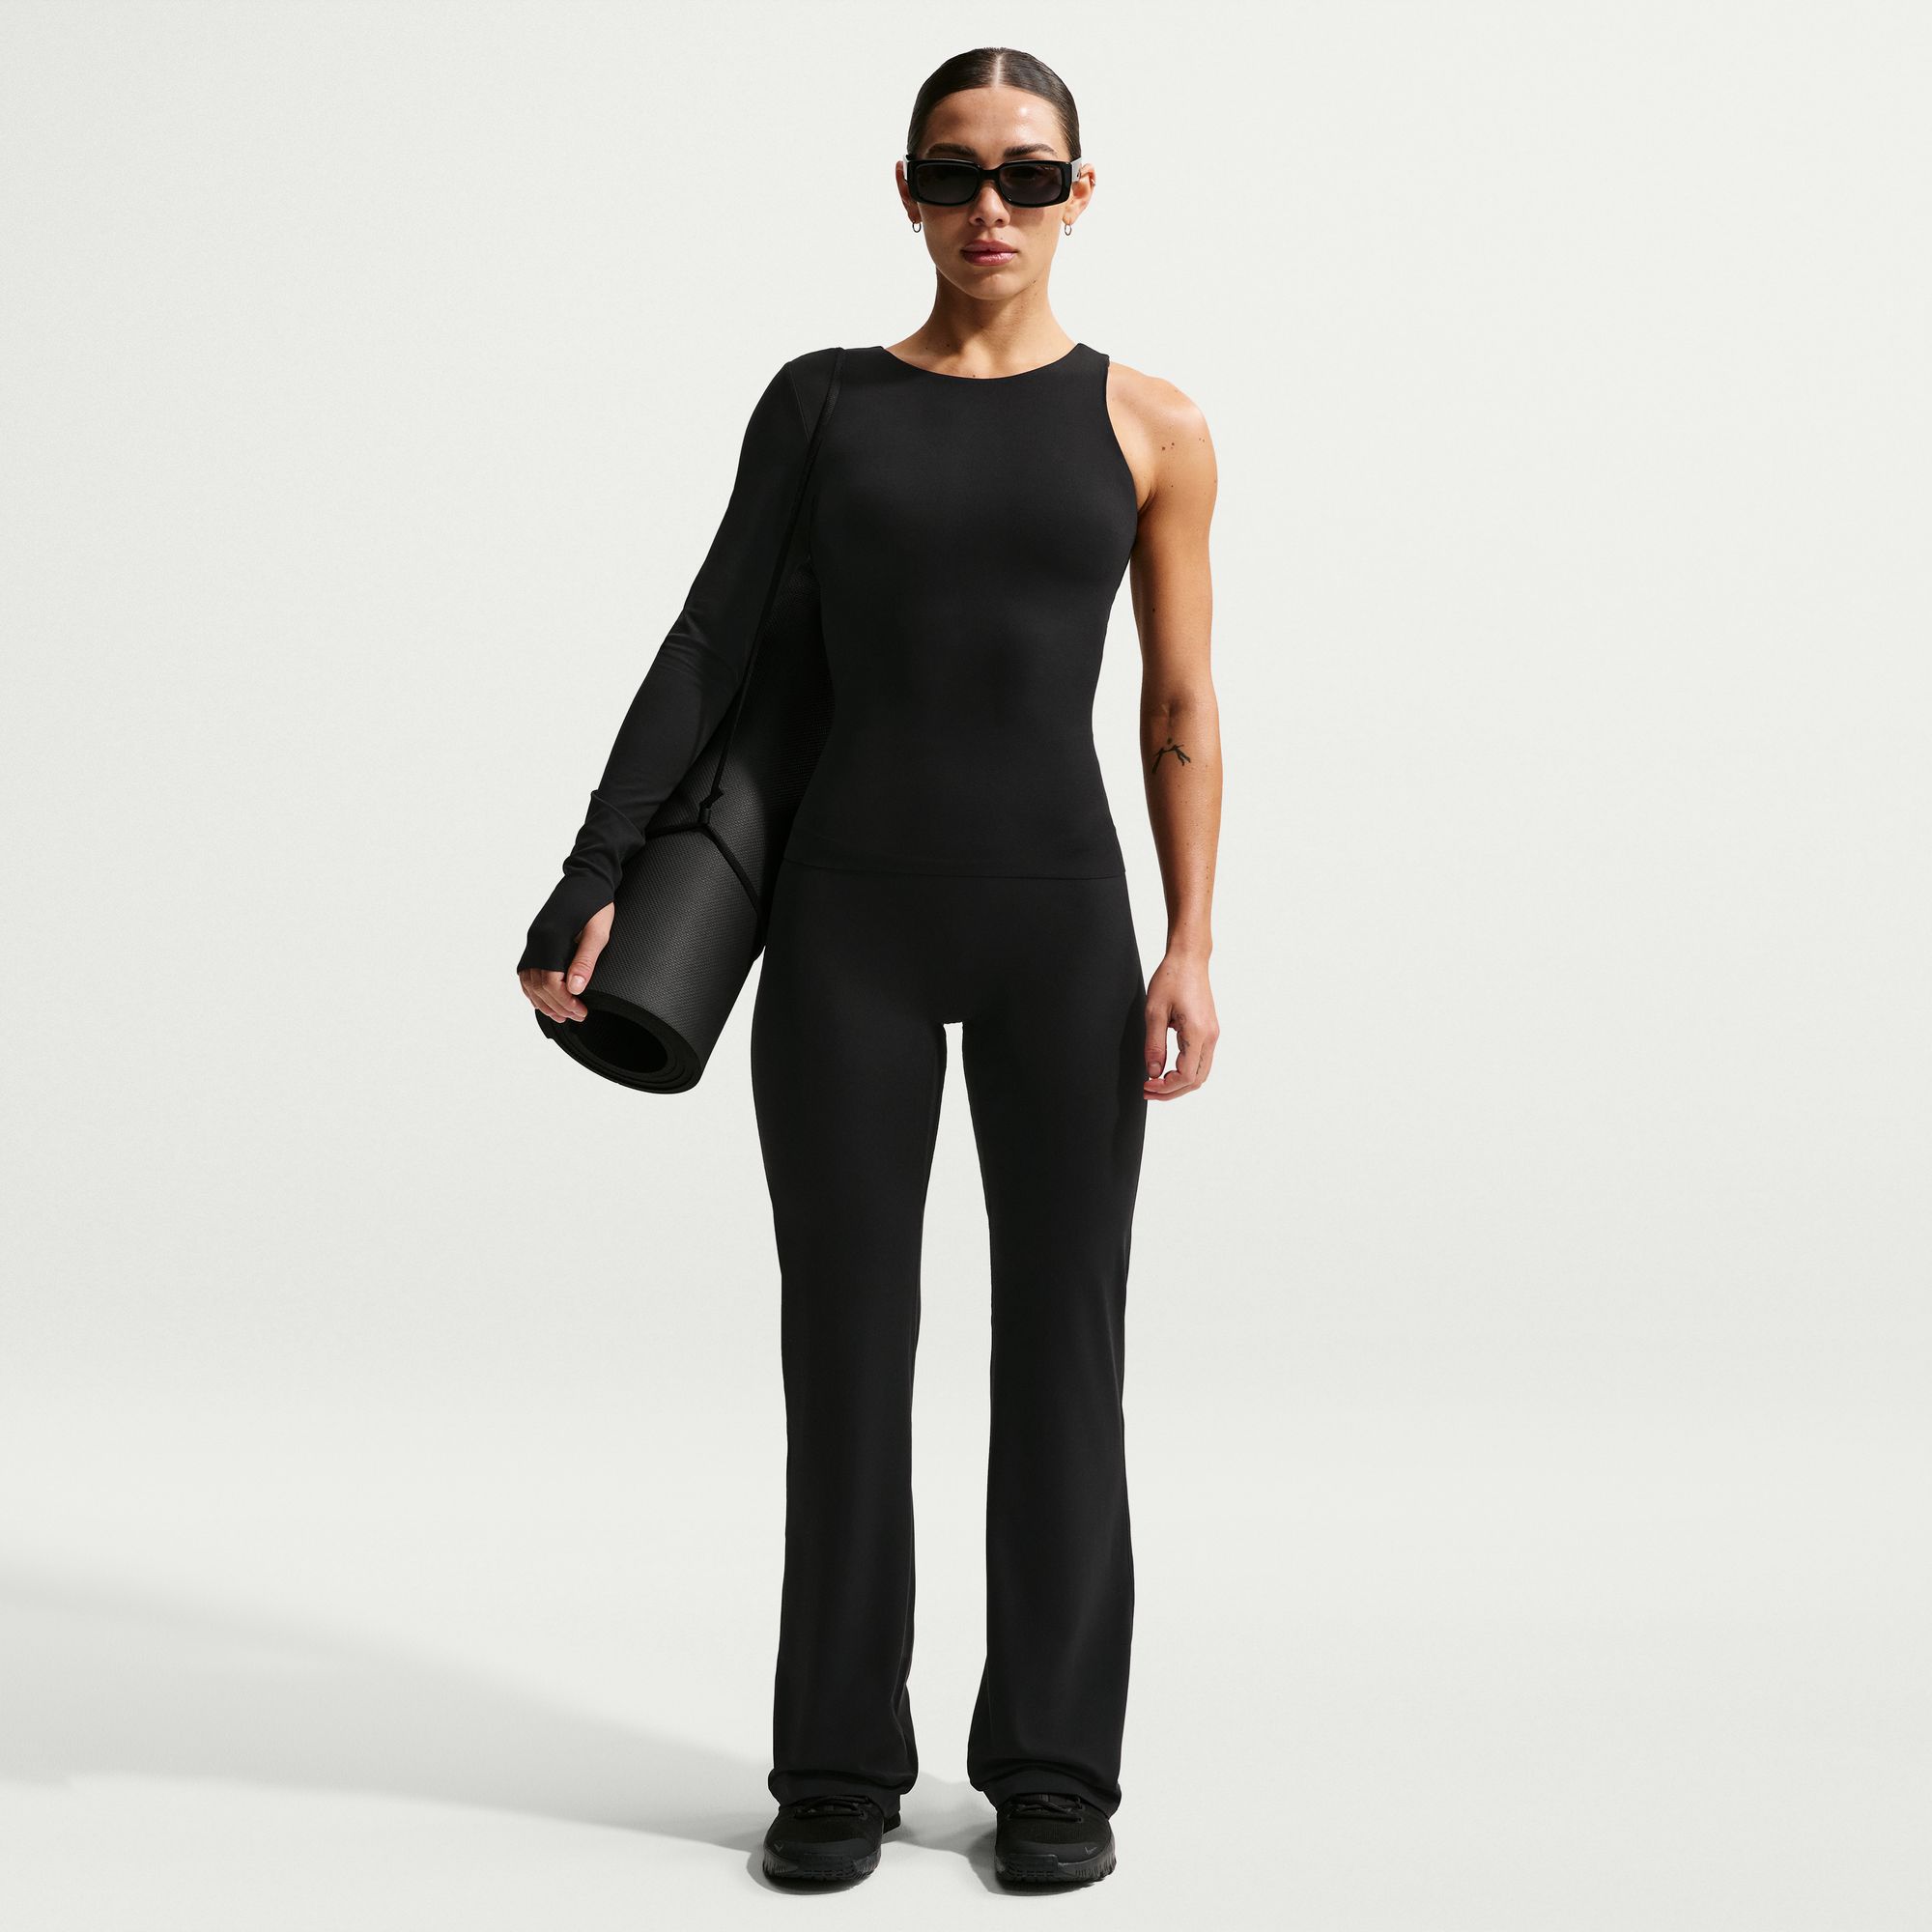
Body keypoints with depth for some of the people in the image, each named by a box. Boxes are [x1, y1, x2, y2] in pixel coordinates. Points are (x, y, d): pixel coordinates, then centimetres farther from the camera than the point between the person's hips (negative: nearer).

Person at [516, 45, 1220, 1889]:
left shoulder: (1149, 425, 5)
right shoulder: (821, 401, 7)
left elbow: (1180, 712, 5)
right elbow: (709, 652, 3)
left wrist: (1189, 949, -4)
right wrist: (594, 877, -6)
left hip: (1062, 916, 0)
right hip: (850, 916, 1)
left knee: (1061, 1337, 2)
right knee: (845, 1339, 3)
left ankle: (1053, 1762, 17)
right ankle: (841, 1763, 16)